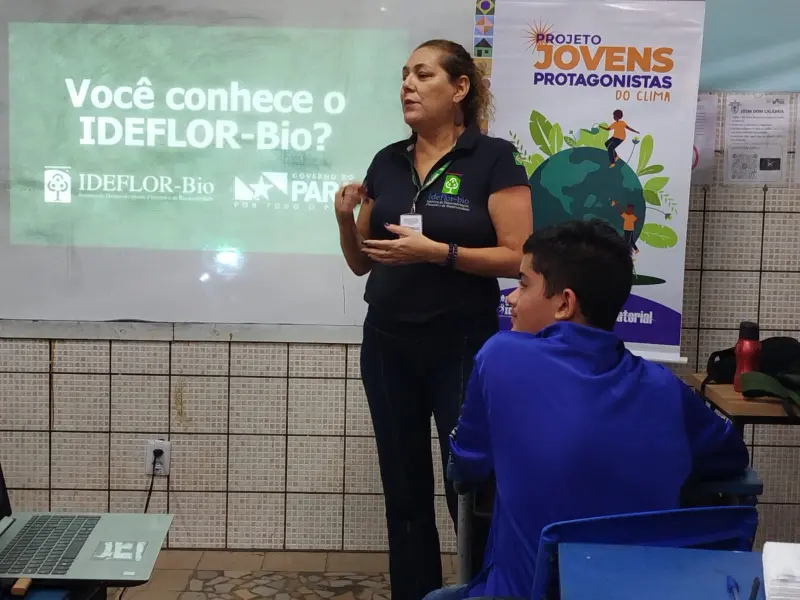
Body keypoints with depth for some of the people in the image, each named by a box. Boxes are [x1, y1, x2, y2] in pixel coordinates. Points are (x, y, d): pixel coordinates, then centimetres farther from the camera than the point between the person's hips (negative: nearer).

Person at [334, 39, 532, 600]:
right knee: (404, 492, 11)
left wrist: (434, 251, -22)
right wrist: (345, 218, -6)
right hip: (388, 344, 5)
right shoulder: (386, 162, 9)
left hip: (462, 345, -5)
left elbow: (517, 258, -13)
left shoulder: (494, 159, -7)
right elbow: (361, 263, 13)